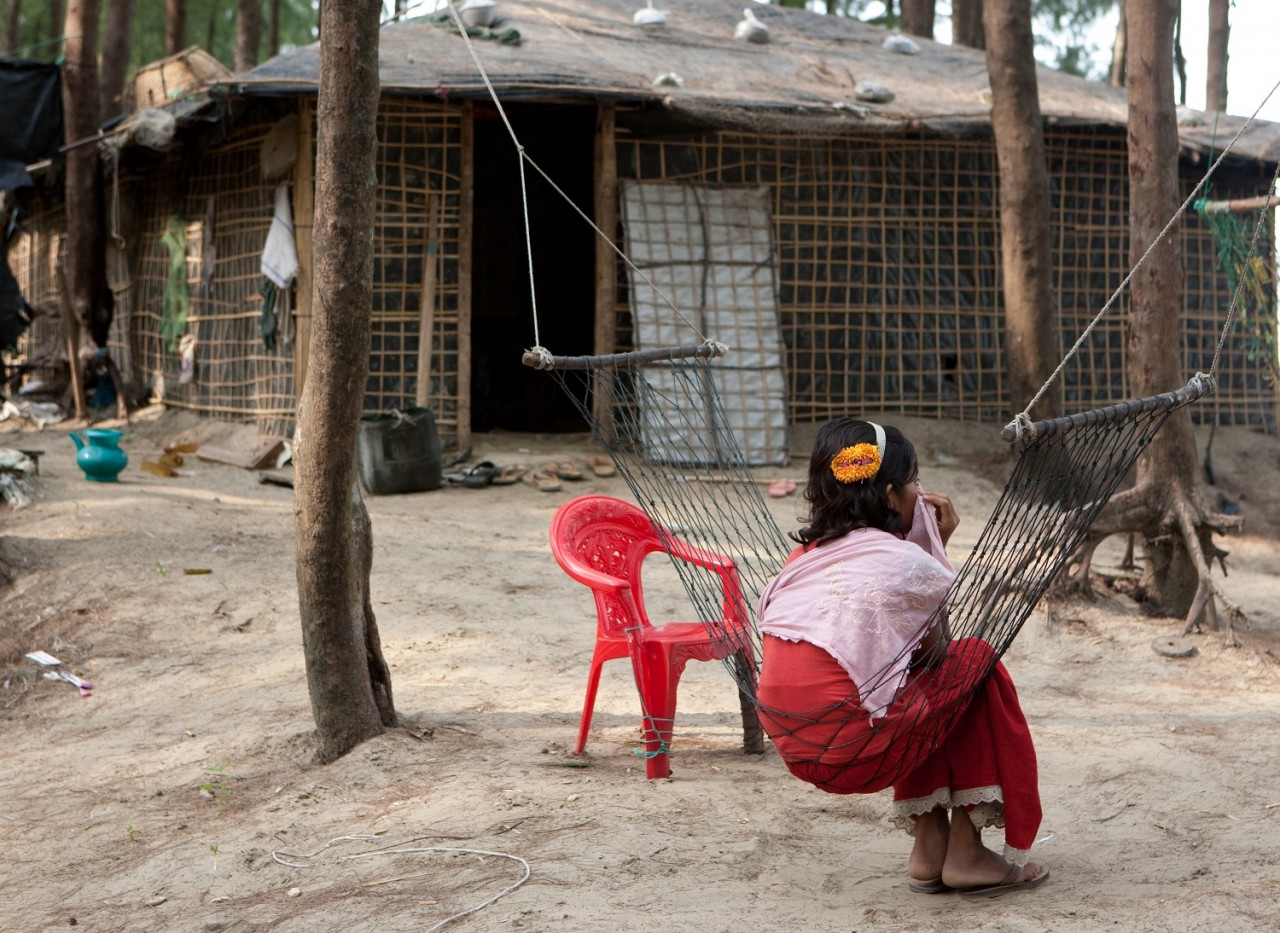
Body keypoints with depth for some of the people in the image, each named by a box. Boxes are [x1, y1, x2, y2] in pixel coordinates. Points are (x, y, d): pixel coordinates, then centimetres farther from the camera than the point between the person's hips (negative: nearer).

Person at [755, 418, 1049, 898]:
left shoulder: (804, 557, 15)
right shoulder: (907, 561, -5)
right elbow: (935, 650, 12)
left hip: (791, 746, 7)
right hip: (851, 750, -7)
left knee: (919, 678, 28)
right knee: (976, 662, 13)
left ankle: (930, 847, 27)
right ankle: (965, 853, 17)